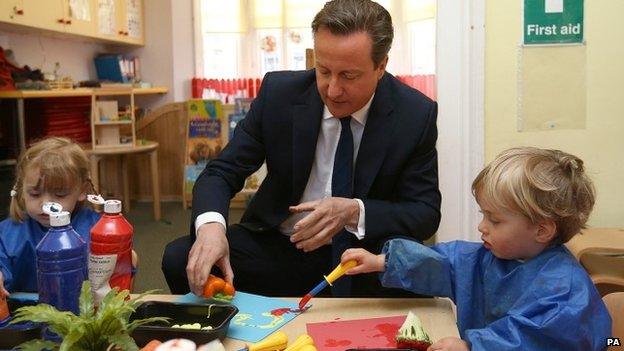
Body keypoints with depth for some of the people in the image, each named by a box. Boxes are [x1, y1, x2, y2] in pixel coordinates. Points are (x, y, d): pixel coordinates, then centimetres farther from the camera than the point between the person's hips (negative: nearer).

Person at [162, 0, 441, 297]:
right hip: (277, 248, 1)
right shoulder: (278, 93, -9)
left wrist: (355, 211, -28)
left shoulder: (416, 115, -11)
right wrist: (210, 224, -31)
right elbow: (220, 173, -6)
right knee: (179, 259, -21)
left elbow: (426, 213, -8)